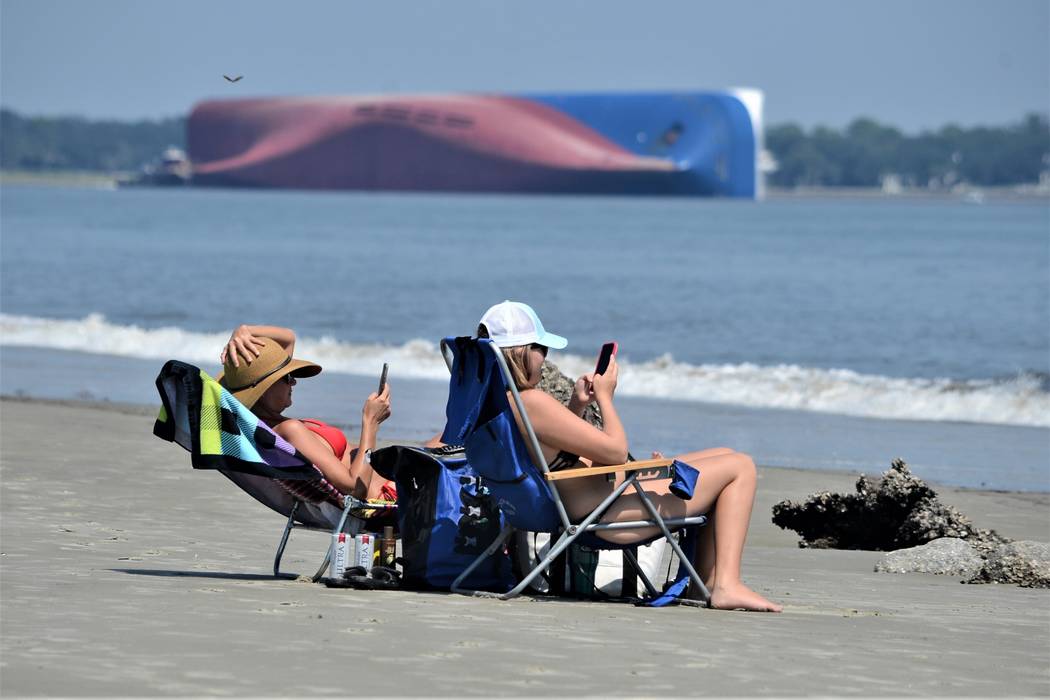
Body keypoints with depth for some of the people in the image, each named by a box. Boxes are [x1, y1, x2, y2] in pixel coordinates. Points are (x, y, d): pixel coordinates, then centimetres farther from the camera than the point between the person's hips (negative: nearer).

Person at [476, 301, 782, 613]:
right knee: (739, 467, -2)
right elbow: (615, 451, -22)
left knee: (723, 456, 22)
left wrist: (575, 405, 7)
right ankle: (727, 586, -5)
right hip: (611, 512, -11)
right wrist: (605, 396, -7)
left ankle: (705, 585, 19)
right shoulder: (531, 402, -28)